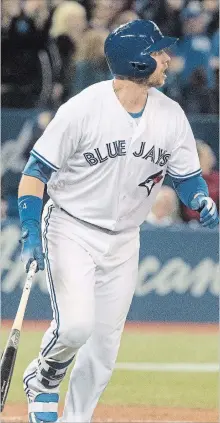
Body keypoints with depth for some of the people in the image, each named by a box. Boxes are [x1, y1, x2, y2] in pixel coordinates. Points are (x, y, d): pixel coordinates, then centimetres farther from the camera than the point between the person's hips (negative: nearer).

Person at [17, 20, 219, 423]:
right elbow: (36, 170, -12)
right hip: (71, 231, -5)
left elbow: (187, 176, 8)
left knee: (105, 344, 5)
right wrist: (30, 234, -21)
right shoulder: (83, 109, -18)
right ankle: (43, 378, 10)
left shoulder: (170, 115, -3)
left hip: (123, 240, 5)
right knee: (75, 326, -21)